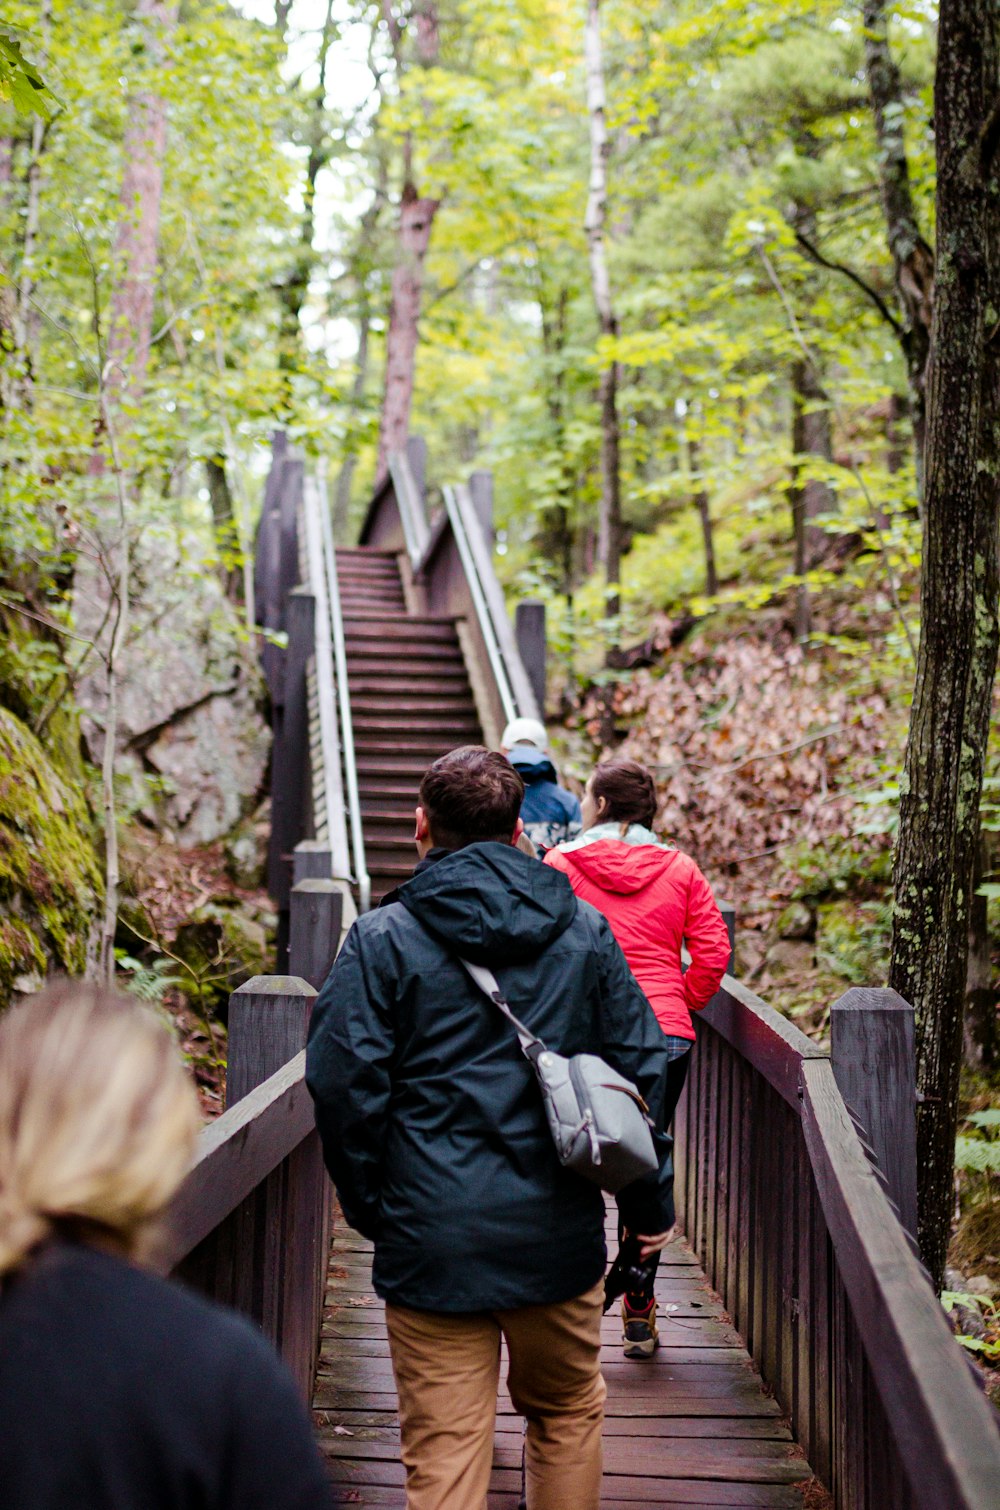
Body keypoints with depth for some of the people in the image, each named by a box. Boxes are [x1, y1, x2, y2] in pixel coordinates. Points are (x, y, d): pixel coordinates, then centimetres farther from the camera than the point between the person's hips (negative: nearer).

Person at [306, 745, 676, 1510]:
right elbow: (642, 1067, 5)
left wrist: (373, 1208, 4)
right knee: (569, 1414, 24)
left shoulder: (381, 939, -6)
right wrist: (651, 1202, 15)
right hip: (558, 1237, 3)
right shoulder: (585, 931, 4)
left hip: (431, 1240, -3)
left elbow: (343, 1083, -9)